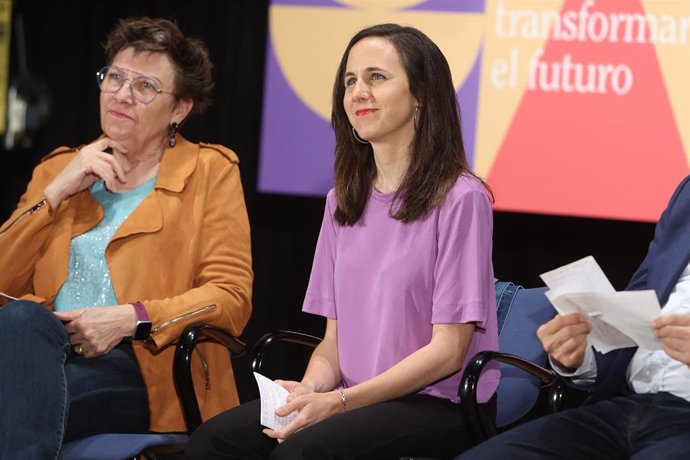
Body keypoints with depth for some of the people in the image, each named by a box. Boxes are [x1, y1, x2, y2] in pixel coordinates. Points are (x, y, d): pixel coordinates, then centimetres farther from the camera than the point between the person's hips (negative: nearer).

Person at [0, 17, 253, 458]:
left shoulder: (210, 171, 14)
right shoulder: (59, 168, 25)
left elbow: (232, 297, 1)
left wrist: (131, 318, -13)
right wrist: (57, 191, 4)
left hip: (144, 368, -3)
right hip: (38, 351, 3)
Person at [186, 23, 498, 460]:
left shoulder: (459, 198, -8)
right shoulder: (344, 202, 13)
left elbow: (448, 349, -11)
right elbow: (335, 338, 14)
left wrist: (338, 402, -18)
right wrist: (310, 389, -9)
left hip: (440, 405, -6)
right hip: (358, 398, 6)